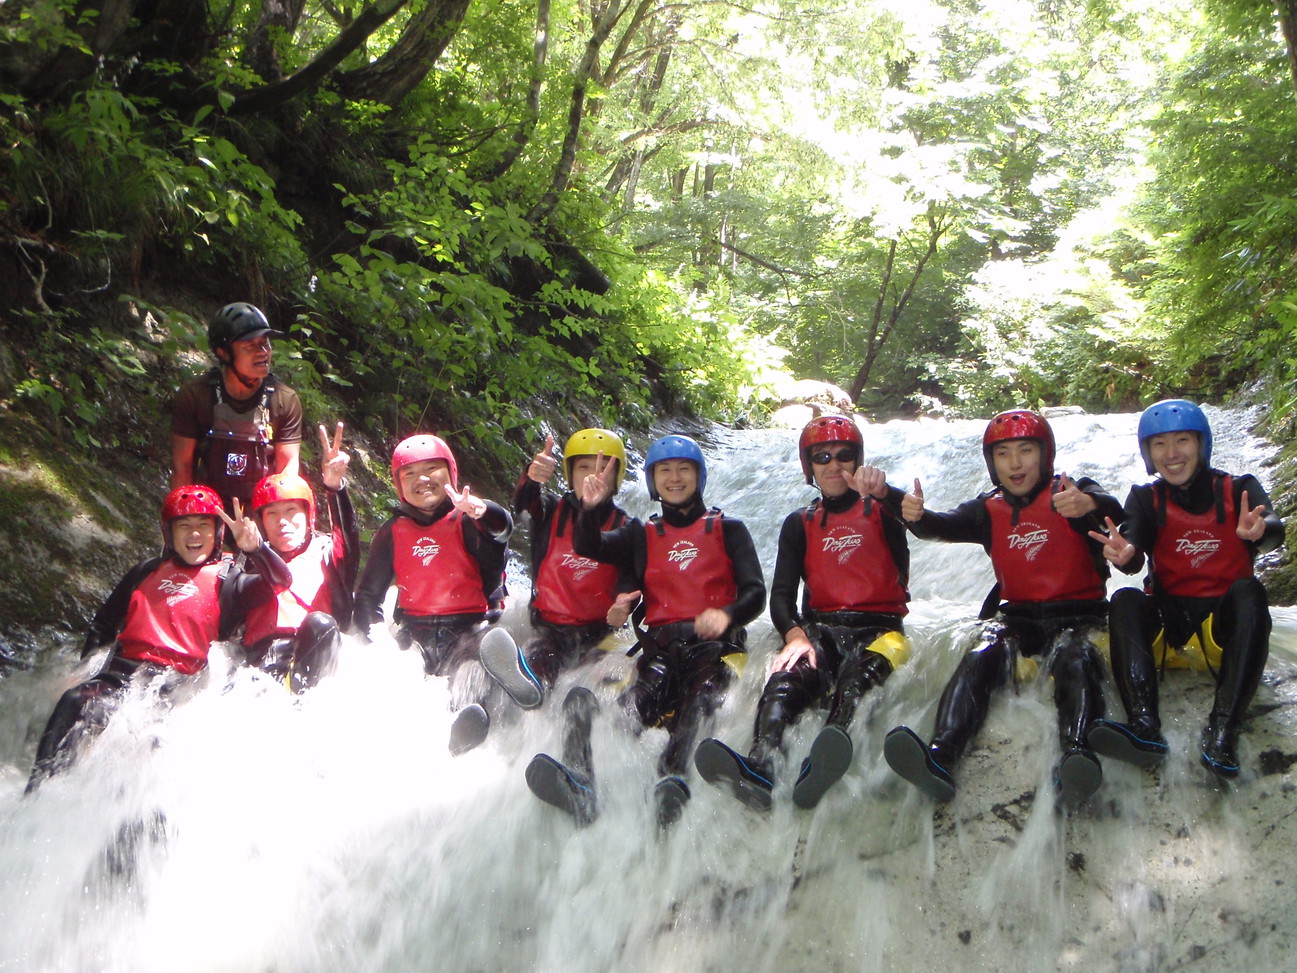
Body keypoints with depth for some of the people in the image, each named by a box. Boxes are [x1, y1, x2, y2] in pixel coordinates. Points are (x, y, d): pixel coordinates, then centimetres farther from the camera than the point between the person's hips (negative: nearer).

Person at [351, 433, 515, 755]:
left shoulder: (466, 520, 8)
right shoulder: (393, 532, 20)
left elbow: (503, 526, -17)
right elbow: (369, 592, 24)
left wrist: (481, 512, -43)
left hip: (470, 628, -4)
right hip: (416, 632, 4)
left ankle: (467, 722, -66)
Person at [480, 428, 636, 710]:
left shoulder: (624, 526, 10)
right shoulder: (552, 511, 10)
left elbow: (630, 581, 2)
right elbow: (524, 505, -13)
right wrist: (532, 478, -39)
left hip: (600, 629, -1)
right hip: (551, 626, 1)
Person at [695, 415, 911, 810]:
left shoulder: (879, 511, 14)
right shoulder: (800, 524, 20)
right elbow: (781, 593, 7)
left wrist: (882, 492, -37)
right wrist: (794, 635, -16)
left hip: (878, 627, -2)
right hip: (820, 627, 2)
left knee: (858, 674, -37)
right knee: (788, 676, -33)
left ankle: (819, 769, -66)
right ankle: (758, 769, -60)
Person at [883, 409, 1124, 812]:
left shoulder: (1074, 492, 3)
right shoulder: (990, 510, 13)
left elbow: (1111, 510, -19)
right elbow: (947, 526, -5)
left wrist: (1088, 506, -45)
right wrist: (916, 516, -30)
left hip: (1077, 614, -2)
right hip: (1017, 616, 2)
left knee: (1074, 659, -34)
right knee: (979, 660, -27)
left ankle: (1078, 757, -57)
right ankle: (940, 757, -47)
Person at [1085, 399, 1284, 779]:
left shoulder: (1239, 489, 4)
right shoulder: (1146, 498, 7)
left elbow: (1273, 530, -17)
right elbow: (1134, 552, -12)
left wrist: (1259, 532, -42)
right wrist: (1125, 553, -37)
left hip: (1225, 623, -1)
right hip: (1167, 623, 1)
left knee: (1249, 591, -30)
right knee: (1125, 600, -27)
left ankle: (1222, 729, -43)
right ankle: (1144, 726, -46)